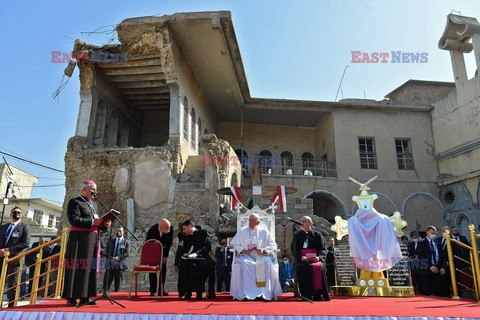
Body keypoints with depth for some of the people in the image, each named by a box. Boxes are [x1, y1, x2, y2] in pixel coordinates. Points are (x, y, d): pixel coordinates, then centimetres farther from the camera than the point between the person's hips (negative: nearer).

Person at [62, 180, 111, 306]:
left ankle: (84, 297, 8)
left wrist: (104, 224, 2)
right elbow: (74, 220, -15)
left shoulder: (92, 205, 22)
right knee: (77, 267, -7)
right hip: (80, 239, -8)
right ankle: (71, 297, -1)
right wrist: (92, 222, -18)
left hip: (93, 240, 8)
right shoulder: (75, 202, -1)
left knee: (90, 267, 4)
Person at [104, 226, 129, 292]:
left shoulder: (126, 242, 6)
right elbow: (107, 252, 8)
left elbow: (126, 253, -3)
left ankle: (116, 290, 9)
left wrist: (118, 258, -17)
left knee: (118, 280, 1)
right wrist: (111, 258, -10)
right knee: (107, 279, -2)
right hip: (110, 264, 2)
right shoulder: (111, 240, 14)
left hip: (120, 264, -2)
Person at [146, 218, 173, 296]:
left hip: (162, 250, 3)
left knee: (163, 269, -2)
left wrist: (165, 255, -16)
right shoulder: (152, 230, -32)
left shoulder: (170, 228, -25)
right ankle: (153, 290, 0)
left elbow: (169, 243, -13)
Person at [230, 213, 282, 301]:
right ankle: (245, 292, -26)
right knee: (240, 263, -32)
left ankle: (264, 293, -26)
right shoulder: (242, 231, 12)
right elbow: (235, 245, 8)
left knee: (267, 262, -33)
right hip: (246, 256, 1)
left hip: (261, 257, 0)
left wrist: (264, 250, -13)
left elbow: (273, 246, 5)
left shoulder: (264, 231, 9)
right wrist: (243, 250, -12)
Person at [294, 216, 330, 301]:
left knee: (319, 267, -33)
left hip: (316, 259, 0)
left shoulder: (317, 235, 14)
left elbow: (323, 249, 5)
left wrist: (318, 257, -17)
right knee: (303, 267, -33)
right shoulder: (298, 235, 17)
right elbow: (296, 250, 7)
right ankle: (307, 296, -28)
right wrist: (301, 257, -14)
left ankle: (318, 295, -24)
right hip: (303, 260, 1)